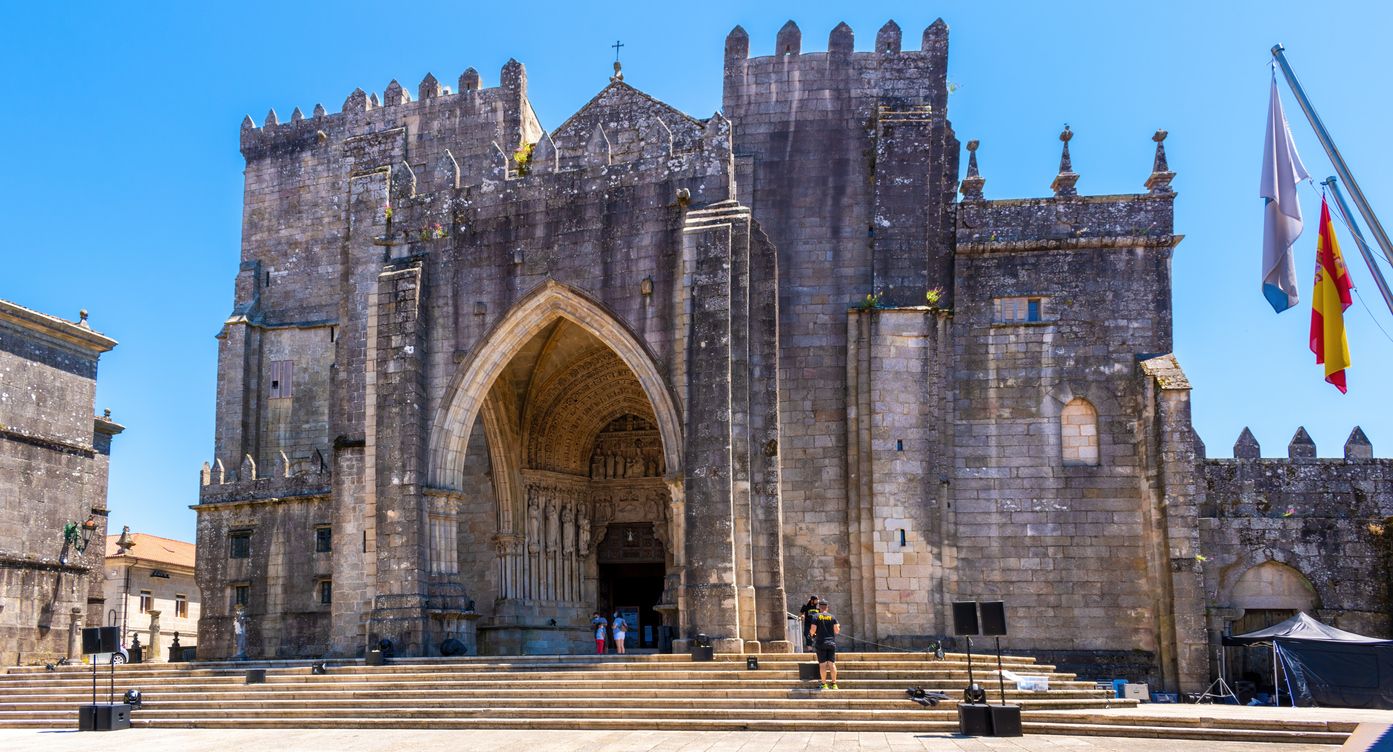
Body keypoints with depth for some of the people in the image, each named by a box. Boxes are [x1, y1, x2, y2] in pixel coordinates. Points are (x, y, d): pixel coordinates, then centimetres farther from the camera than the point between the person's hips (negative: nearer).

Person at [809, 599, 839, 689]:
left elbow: (813, 630, -8)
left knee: (822, 664, 0)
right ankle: (834, 684, 2)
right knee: (832, 663, 4)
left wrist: (811, 633, 14)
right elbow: (837, 631, 1)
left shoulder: (816, 616, -2)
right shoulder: (832, 617, 5)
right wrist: (838, 627, 23)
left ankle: (824, 684, 0)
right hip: (831, 643, 2)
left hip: (820, 643, -2)